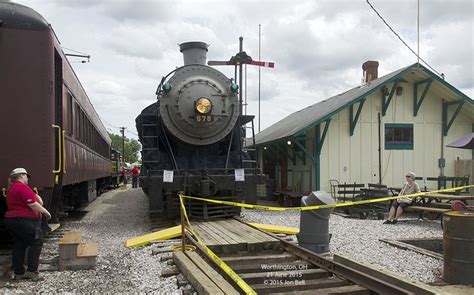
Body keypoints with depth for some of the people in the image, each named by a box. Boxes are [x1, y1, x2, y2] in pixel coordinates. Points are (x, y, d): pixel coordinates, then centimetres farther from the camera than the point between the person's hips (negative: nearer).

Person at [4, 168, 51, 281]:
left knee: (19, 246, 12)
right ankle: (32, 271, -6)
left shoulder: (11, 189, 18)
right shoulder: (22, 187, -15)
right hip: (25, 221, -10)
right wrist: (45, 212, -8)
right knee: (36, 243, -2)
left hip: (11, 220, 10)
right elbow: (32, 204, -21)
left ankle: (18, 273, 16)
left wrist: (36, 196, 0)